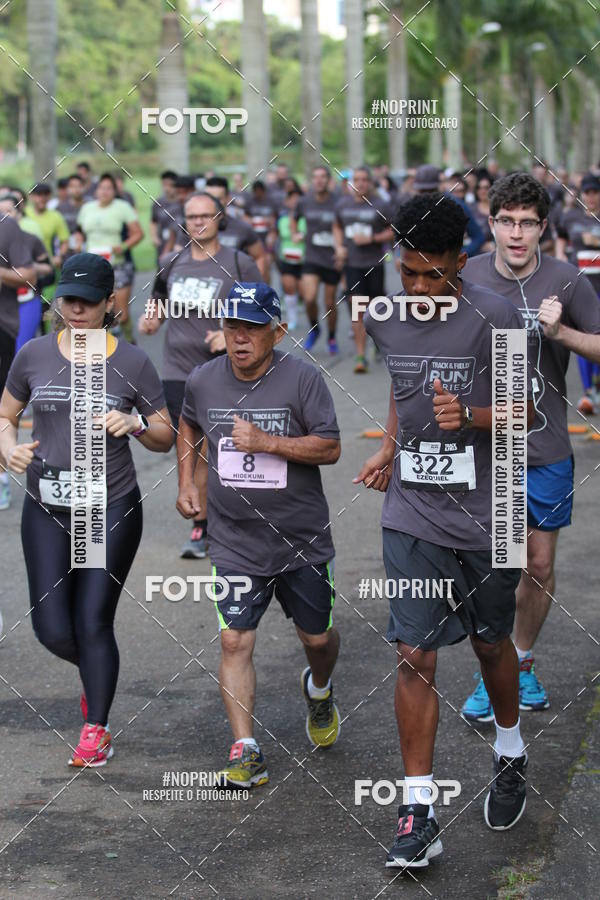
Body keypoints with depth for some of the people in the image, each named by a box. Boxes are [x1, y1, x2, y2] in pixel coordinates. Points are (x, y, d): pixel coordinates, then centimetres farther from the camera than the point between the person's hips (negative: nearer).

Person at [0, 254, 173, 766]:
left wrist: (134, 425, -18)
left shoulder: (132, 364, -3)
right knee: (53, 630, 0)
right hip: (47, 511, 2)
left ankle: (96, 730, 14)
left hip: (113, 510, -2)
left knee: (93, 624, -2)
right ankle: (96, 673, 34)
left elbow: (165, 439, 3)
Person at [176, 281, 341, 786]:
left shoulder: (302, 378, -10)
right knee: (234, 641, -10)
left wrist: (266, 441, -24)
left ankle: (319, 689, 46)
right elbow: (189, 424, 22)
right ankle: (247, 754, -7)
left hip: (302, 539, -1)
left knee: (318, 638, 11)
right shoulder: (204, 381, 0)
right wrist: (186, 483, 14)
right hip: (235, 542, 1)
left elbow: (330, 448, -14)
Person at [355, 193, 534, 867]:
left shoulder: (493, 317, -12)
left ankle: (511, 755, 43)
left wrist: (469, 417, -23)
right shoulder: (382, 318, 2)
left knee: (491, 642, 15)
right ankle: (418, 813, -2)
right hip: (412, 515, 2)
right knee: (414, 653, -5)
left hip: (484, 515, -2)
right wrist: (390, 447, 11)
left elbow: (524, 410, -5)